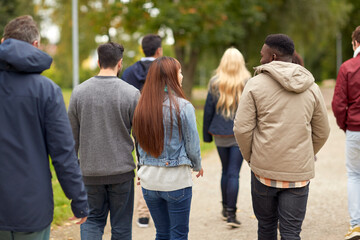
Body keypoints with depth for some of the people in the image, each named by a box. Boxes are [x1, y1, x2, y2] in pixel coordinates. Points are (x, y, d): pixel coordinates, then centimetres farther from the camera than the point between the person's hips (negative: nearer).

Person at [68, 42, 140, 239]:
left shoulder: (79, 92, -1)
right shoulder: (131, 93, -9)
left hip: (90, 171, 2)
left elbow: (72, 136, 5)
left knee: (93, 219, 15)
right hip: (121, 171, -2)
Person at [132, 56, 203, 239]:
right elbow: (192, 144, -7)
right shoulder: (183, 107, -14)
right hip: (176, 180, -5)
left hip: (149, 180, 5)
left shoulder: (142, 106, 0)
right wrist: (197, 166, 12)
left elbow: (138, 141, 7)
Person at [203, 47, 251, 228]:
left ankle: (225, 208, 28)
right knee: (234, 173, -1)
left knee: (225, 170, 19)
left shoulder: (215, 83, -2)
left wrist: (207, 135, 9)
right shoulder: (248, 84, -6)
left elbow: (208, 110, 1)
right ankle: (231, 213, -3)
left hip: (220, 134, 2)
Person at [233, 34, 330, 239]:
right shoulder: (312, 88, 6)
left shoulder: (256, 84, -5)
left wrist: (250, 157, 9)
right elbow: (322, 132, 11)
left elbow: (242, 129, -8)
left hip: (264, 170, -1)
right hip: (299, 173, 2)